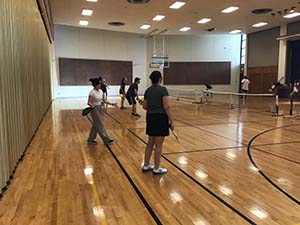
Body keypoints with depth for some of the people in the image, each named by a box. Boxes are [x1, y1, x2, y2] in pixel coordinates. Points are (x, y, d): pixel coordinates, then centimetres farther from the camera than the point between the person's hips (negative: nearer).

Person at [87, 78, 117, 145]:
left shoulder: (100, 91, 6)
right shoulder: (92, 92, -17)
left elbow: (104, 100, 12)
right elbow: (89, 102, -19)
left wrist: (111, 104, 4)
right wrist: (92, 105, -39)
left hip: (99, 109, 9)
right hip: (94, 109, -9)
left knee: (96, 125, 14)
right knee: (100, 125, -3)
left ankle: (90, 139, 26)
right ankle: (106, 140, 4)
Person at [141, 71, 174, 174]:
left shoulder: (148, 90, 8)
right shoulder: (163, 89, -12)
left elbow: (144, 106, 15)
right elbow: (166, 107, -17)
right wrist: (171, 121, -12)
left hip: (150, 117, 7)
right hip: (160, 118, -7)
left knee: (150, 143, 17)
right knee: (158, 145, 3)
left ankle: (146, 165, 26)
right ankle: (156, 168, 14)